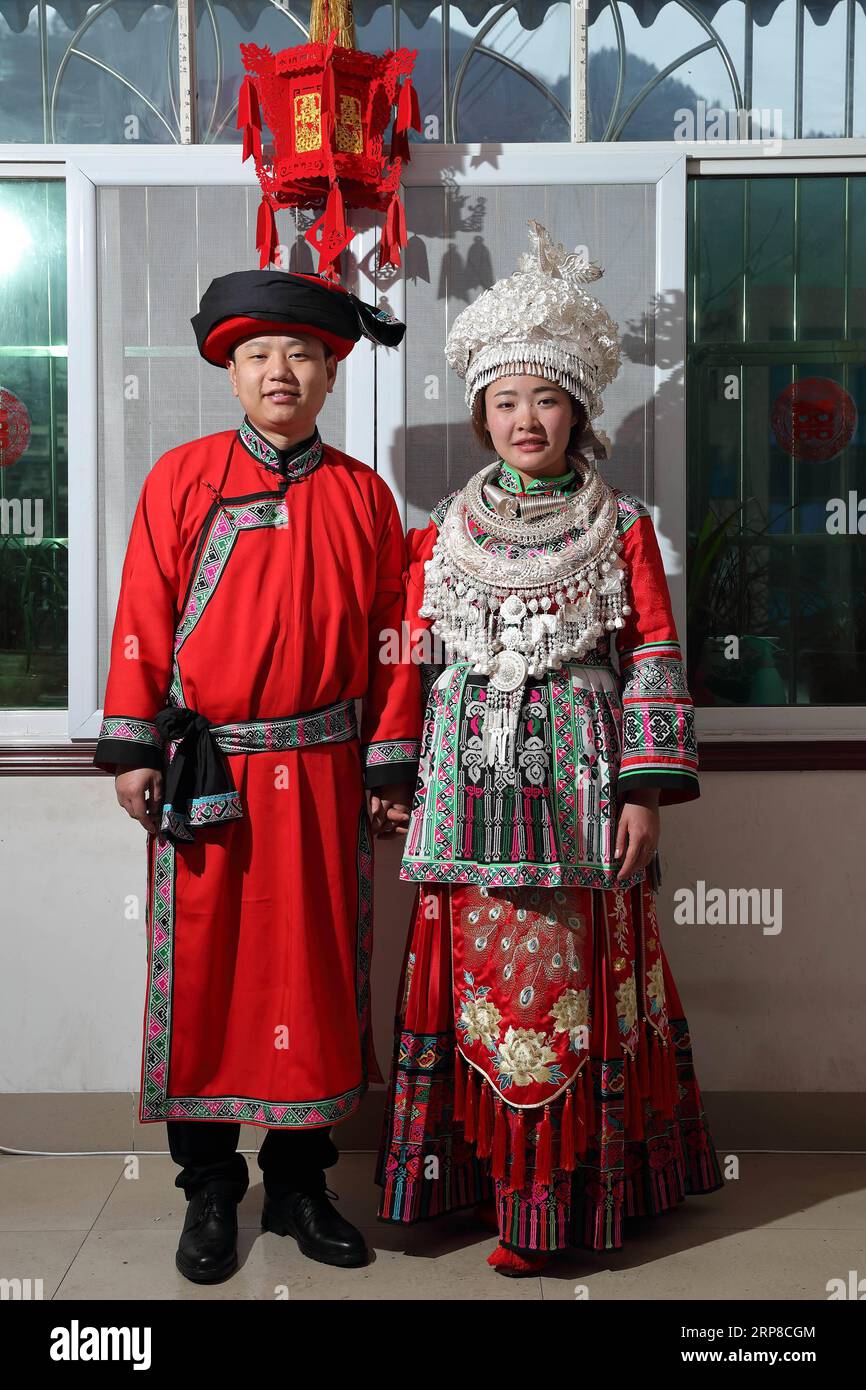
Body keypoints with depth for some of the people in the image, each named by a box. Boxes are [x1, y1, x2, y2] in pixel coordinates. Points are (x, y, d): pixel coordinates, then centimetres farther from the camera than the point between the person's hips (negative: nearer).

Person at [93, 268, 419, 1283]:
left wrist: (391, 766, 3)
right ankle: (209, 1190, 22)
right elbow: (143, 619, 0)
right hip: (204, 774, -1)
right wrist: (132, 748, -5)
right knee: (202, 967, 5)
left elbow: (390, 638, 6)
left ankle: (300, 1183, 25)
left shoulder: (363, 495, 7)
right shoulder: (180, 479, 3)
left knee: (316, 970, 8)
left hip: (322, 773, 2)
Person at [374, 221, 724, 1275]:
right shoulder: (443, 532, 10)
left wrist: (646, 791, -7)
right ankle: (500, 1177, 18)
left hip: (581, 779, -1)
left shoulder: (622, 526, 5)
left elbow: (654, 660, 1)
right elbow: (414, 665, 10)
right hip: (474, 783, 2)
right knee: (486, 975, 3)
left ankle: (562, 1195, 12)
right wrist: (405, 786, 5)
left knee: (576, 978, 0)